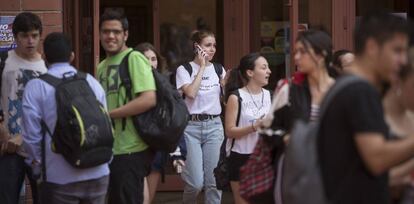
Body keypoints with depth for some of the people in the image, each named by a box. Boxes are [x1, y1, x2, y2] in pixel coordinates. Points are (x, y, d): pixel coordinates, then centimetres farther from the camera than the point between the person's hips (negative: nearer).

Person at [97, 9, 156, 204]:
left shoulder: (134, 59, -10)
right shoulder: (102, 66, 16)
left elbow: (149, 100, -22)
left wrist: (106, 114, -19)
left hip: (131, 151, -9)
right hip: (110, 150, 9)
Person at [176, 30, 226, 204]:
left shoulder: (218, 70, 9)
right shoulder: (184, 70, -1)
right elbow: (191, 93, -17)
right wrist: (202, 67, -10)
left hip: (214, 125, 3)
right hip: (191, 126, -3)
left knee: (213, 181, 0)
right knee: (196, 182, -8)